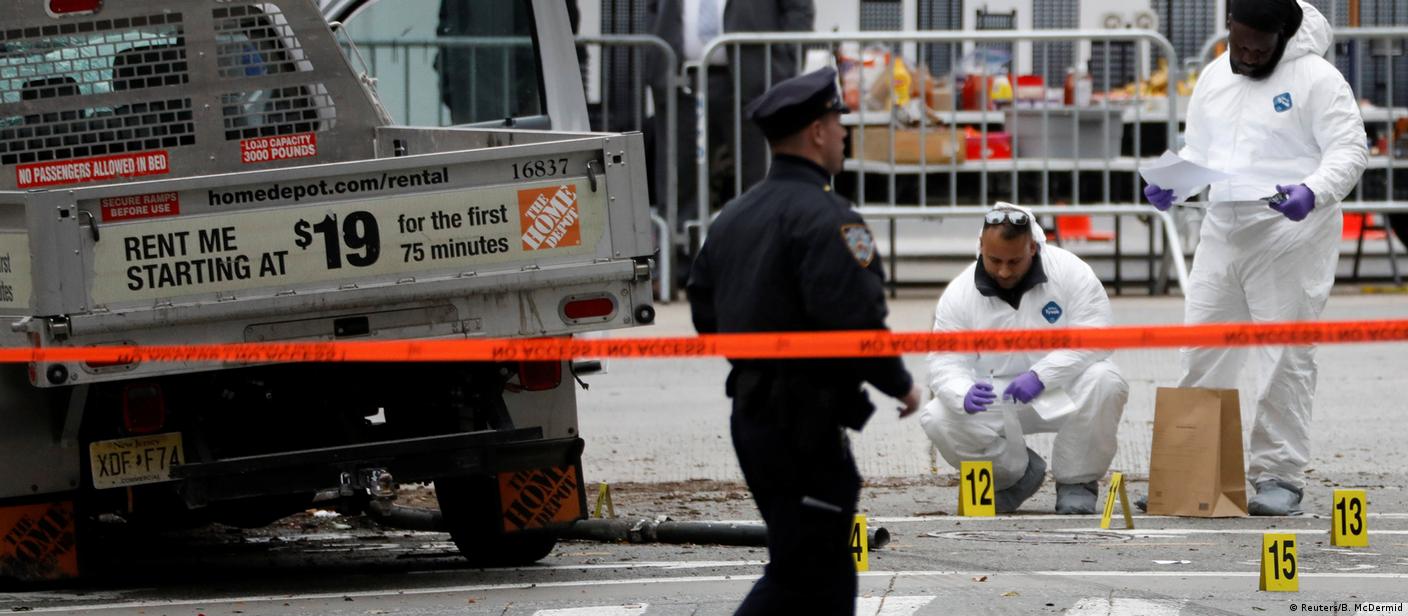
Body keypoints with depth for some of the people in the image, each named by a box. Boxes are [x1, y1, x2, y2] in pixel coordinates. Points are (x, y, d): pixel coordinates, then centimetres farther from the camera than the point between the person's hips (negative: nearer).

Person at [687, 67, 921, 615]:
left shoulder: (734, 216, 12)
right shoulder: (824, 218, -16)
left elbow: (705, 313, 16)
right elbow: (854, 321, -23)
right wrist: (900, 385, -8)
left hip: (751, 412, 10)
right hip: (805, 425, -10)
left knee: (826, 571, 16)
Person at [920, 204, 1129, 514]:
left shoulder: (1070, 272, -13)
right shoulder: (959, 295, -8)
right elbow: (945, 363, -12)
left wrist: (1041, 375, -32)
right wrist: (964, 395, -37)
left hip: (1061, 390, -2)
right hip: (995, 398, 2)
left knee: (1105, 384, -34)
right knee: (937, 419, -24)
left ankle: (1076, 484, -9)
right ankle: (1017, 474, 6)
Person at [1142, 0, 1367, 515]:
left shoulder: (1315, 78, -7)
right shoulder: (1214, 78, 14)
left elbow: (1349, 150, -12)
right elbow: (1197, 151, 22)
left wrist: (1313, 191, -30)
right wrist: (1168, 186, 2)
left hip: (1290, 235, -6)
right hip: (1222, 234, 6)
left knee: (1287, 357, -5)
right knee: (1202, 354, 5)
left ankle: (1280, 476, 1)